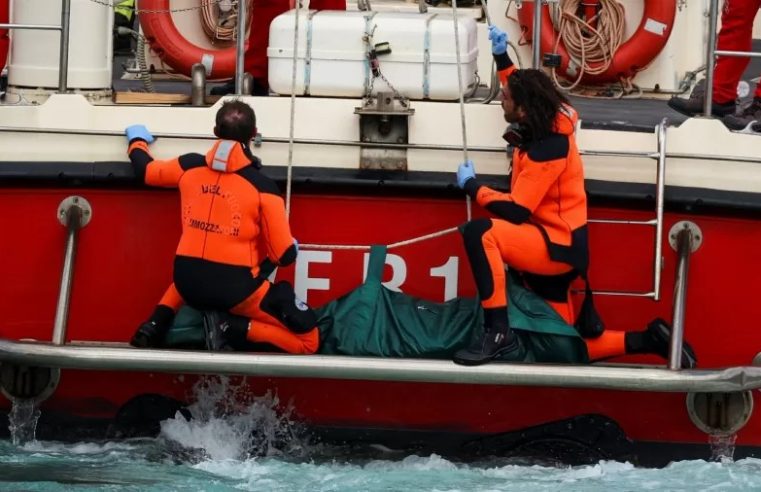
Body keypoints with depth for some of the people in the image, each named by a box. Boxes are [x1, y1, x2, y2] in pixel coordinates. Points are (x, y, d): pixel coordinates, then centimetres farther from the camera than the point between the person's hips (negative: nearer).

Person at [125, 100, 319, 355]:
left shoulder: (189, 166, 2)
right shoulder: (262, 186, -10)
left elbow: (144, 169, 23)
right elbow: (284, 255, -8)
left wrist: (137, 140, 45)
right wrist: (292, 248, 18)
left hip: (188, 283, 5)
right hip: (235, 288, -5)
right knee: (308, 340, 2)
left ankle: (158, 323, 18)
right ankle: (233, 328, -14)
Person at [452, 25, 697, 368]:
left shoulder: (546, 151, -22)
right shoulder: (551, 124, 4)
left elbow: (515, 211, -25)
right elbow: (523, 92, 30)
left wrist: (471, 186, -12)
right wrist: (501, 57, 22)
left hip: (558, 247, -10)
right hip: (551, 248, 10)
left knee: (479, 234, -32)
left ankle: (498, 332, -34)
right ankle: (649, 341, 14)